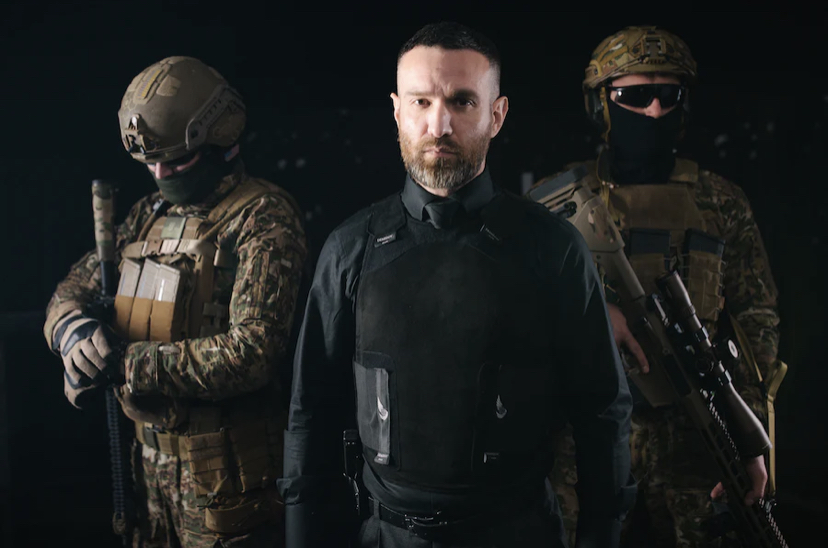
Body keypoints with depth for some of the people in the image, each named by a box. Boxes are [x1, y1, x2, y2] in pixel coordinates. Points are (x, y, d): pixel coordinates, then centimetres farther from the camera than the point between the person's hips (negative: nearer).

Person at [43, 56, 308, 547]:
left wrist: (125, 363, -19)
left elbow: (252, 353, -25)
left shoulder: (262, 218, -15)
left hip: (227, 471, -7)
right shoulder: (149, 216, 9)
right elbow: (73, 290, 16)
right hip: (151, 456, 7)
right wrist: (72, 329, -9)